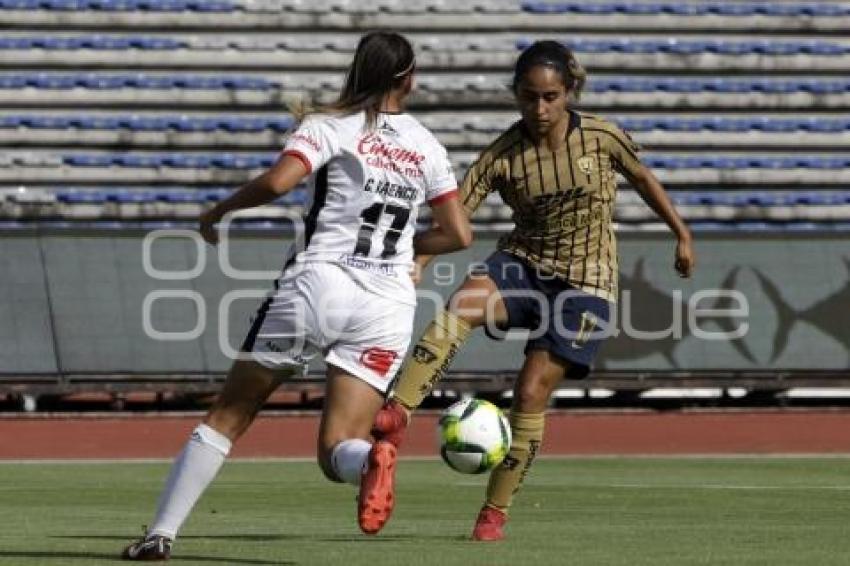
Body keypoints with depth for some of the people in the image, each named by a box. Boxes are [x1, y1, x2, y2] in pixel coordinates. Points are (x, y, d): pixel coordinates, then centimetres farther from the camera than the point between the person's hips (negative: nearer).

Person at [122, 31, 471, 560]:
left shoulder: (331, 126, 2)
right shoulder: (428, 148, 13)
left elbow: (277, 181, -14)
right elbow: (460, 234, 15)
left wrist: (219, 211, 2)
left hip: (316, 283, -2)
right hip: (388, 304, 2)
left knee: (228, 415, 9)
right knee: (338, 452, 0)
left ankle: (162, 533, 4)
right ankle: (369, 458, -37)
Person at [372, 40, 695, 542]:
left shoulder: (602, 138, -9)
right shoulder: (502, 156, -9)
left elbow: (643, 179, 11)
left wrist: (682, 235, 19)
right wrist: (414, 267, -32)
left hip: (586, 279, -1)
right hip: (526, 263, 1)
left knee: (532, 392, -11)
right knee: (464, 302, -32)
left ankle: (496, 513, 3)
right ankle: (398, 413, -43)